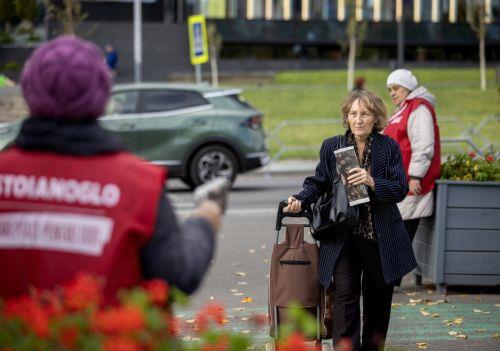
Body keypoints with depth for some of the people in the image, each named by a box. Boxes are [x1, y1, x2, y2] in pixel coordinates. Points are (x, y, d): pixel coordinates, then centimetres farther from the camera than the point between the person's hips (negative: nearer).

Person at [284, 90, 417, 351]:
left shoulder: (389, 147, -2)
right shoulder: (331, 146, 2)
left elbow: (401, 189, -7)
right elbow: (319, 182, 7)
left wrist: (372, 182, -24)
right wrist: (301, 200, -12)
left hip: (382, 238, 1)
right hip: (344, 236, -1)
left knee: (378, 297, 13)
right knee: (345, 296, -10)